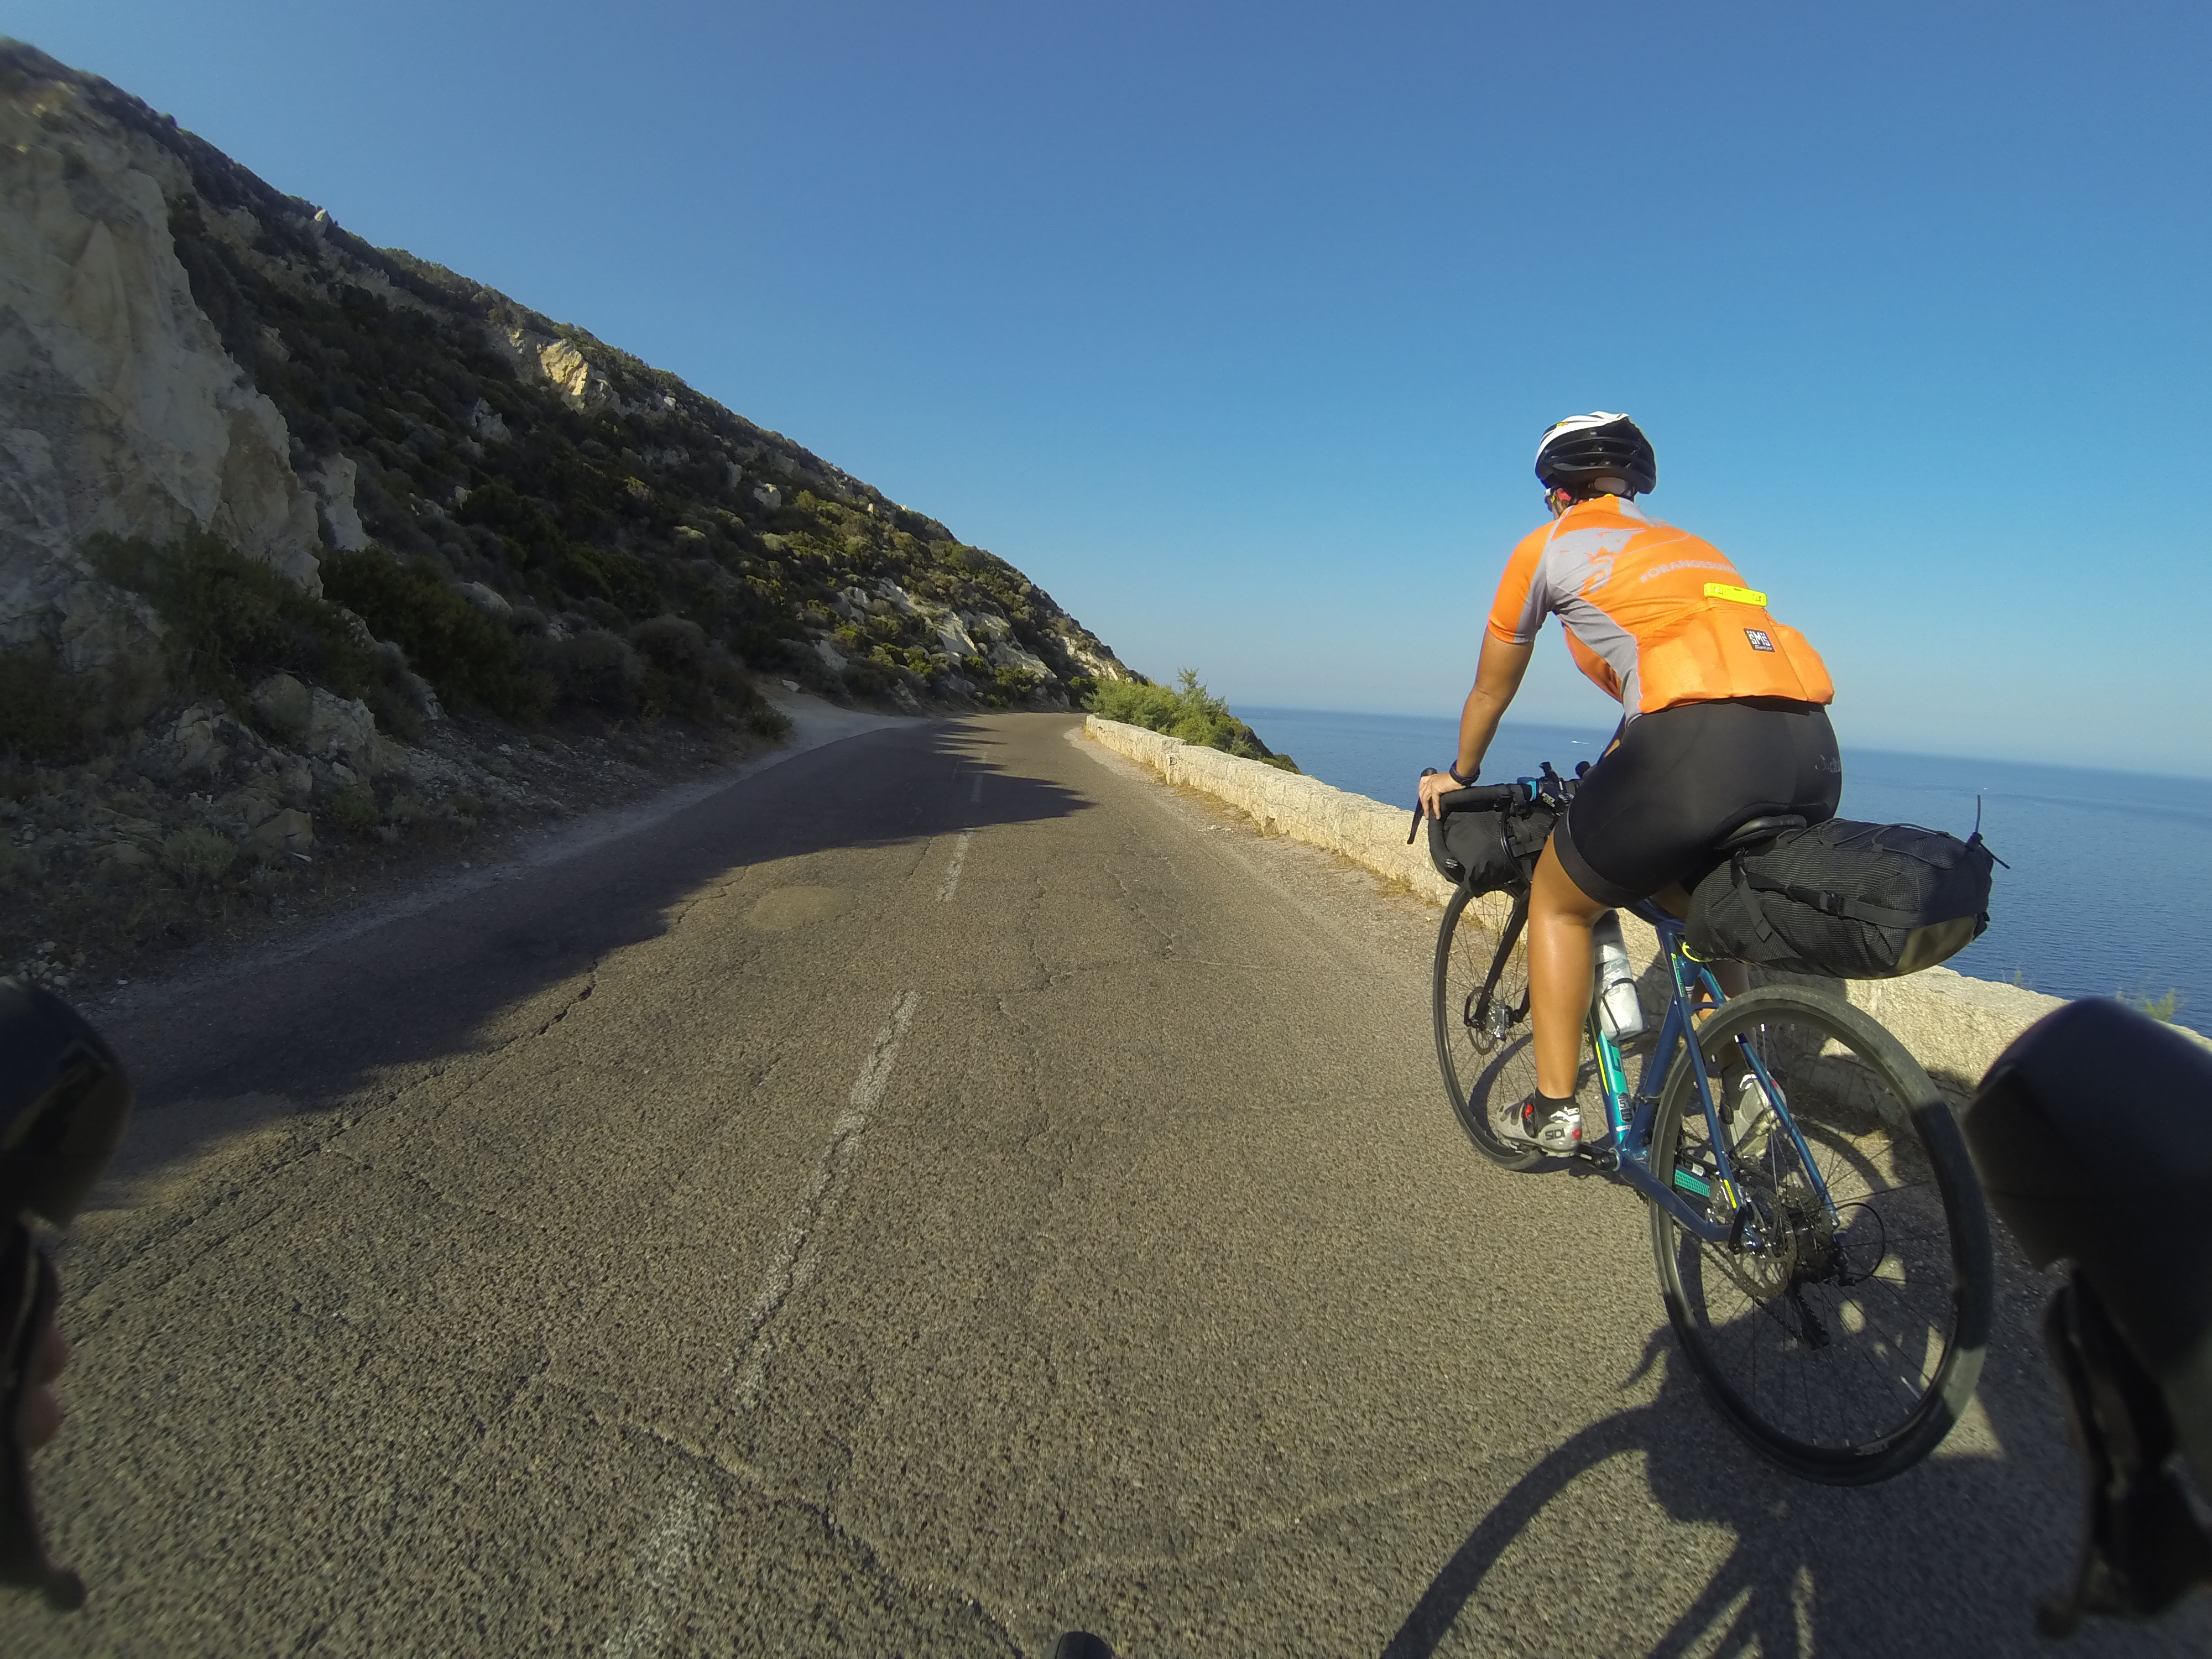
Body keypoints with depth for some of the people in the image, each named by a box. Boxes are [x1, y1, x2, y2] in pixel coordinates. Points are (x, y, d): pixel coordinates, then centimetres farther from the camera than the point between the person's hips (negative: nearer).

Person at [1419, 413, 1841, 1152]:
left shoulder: (1548, 546, 17)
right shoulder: (1693, 545, 34)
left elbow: (1491, 689, 27)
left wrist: (1457, 776, 44)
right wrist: (1614, 776, 56)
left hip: (1698, 744, -6)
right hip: (1814, 754, 7)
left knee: (1558, 902, 17)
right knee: (1697, 899, 34)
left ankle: (1552, 1111, 20)